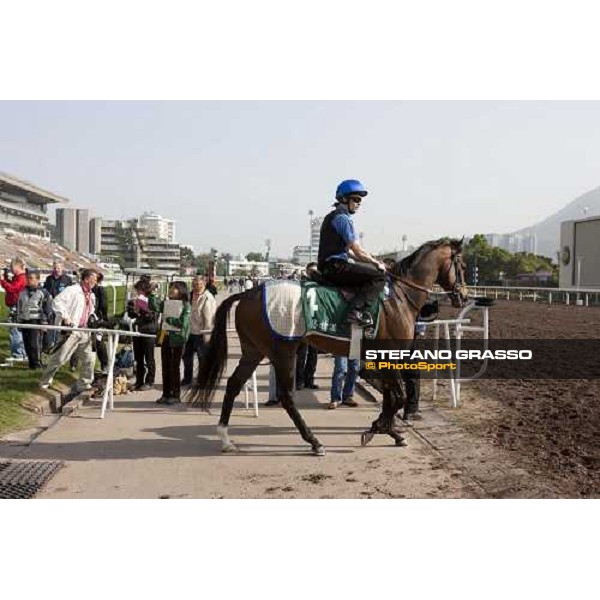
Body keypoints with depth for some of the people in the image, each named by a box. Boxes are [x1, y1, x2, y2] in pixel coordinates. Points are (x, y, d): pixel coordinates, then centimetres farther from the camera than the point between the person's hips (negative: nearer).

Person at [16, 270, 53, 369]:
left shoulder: (43, 292, -3)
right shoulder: (23, 292, 14)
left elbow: (48, 309, -3)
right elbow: (18, 307, 22)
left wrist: (45, 322, -7)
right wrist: (18, 320, 19)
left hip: (36, 321, -6)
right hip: (24, 321, 6)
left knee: (35, 343, -9)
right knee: (26, 344, 7)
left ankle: (37, 362, 3)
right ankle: (31, 362, 17)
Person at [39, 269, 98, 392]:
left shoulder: (91, 296, 17)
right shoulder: (72, 290, -9)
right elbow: (57, 302, -17)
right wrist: (64, 316, -23)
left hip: (85, 332, 7)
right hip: (71, 330, -7)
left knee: (89, 358, 6)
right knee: (60, 357, -3)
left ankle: (84, 384, 19)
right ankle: (45, 381, 14)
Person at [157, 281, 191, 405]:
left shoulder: (185, 305, -7)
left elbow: (183, 323, -17)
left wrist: (167, 319, -19)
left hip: (178, 339, -5)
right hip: (166, 338, 6)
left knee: (174, 367, 1)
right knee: (166, 366, 8)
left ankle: (176, 395, 10)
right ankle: (166, 394, 16)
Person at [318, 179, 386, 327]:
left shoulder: (333, 217, 21)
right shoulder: (343, 218, -11)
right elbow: (358, 251, -14)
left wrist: (371, 259, 18)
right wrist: (377, 263, 0)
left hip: (328, 267, 11)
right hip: (336, 267, -11)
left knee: (371, 271, 22)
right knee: (379, 274, -15)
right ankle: (358, 311, -22)